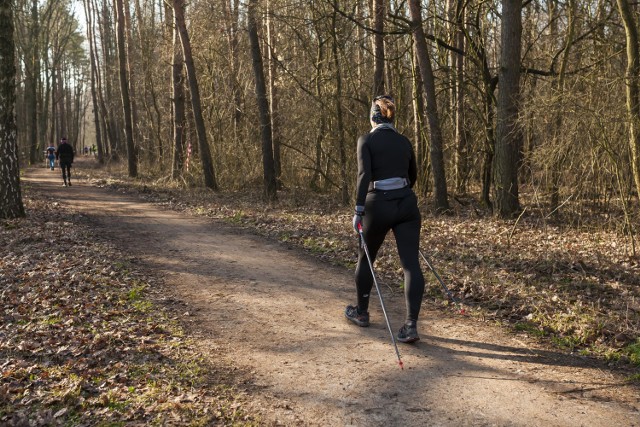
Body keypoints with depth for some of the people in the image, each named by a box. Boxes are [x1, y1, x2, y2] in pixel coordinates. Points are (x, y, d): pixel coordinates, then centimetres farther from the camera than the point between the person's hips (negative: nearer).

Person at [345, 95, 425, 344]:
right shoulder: (403, 141, 13)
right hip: (407, 204, 4)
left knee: (365, 258, 18)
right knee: (411, 263, -1)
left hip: (379, 205, -3)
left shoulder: (367, 140, -2)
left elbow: (364, 175, -14)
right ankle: (411, 325, -9)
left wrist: (358, 210, -12)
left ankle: (361, 312, 33)